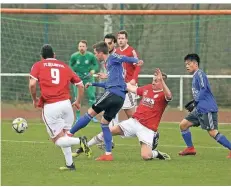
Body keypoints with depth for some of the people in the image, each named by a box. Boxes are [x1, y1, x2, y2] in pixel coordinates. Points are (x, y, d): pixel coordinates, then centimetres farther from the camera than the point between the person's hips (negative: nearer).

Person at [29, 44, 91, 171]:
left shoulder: (38, 66, 7)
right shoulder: (64, 66, 16)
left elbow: (32, 84, -8)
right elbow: (80, 85, 16)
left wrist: (34, 100, 9)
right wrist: (78, 102, 32)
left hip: (50, 107, -4)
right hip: (66, 103, 4)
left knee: (58, 140, 3)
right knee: (63, 135, 21)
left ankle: (79, 141, -22)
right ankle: (69, 164, 15)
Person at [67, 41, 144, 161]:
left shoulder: (112, 58, 2)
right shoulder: (108, 63, 28)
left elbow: (125, 58, -16)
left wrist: (136, 61, -36)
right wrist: (94, 84, 46)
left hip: (113, 93, -9)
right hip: (120, 97, 9)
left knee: (90, 113, -3)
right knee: (104, 122, 14)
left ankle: (69, 134, 0)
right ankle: (108, 154, 8)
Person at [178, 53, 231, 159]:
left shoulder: (199, 74, -7)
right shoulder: (195, 76, 21)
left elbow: (204, 90, -17)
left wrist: (195, 102, -16)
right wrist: (194, 104, 15)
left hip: (207, 109, -10)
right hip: (199, 109, 10)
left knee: (212, 132, -17)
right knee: (183, 124, 10)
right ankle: (190, 148, 15)